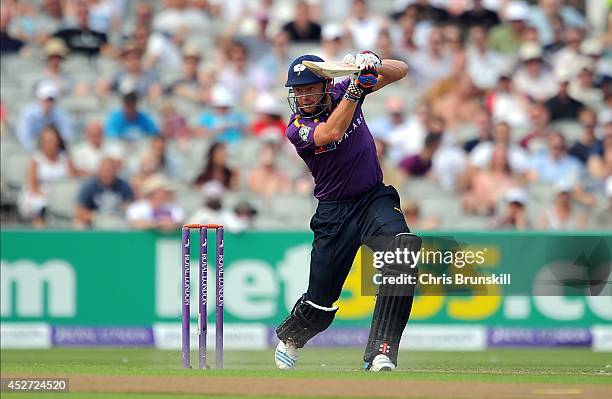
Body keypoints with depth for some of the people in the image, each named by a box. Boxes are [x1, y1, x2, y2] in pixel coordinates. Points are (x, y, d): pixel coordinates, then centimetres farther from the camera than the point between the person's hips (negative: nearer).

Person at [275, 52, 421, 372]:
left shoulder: (342, 92, -1)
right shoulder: (297, 128, -12)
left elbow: (400, 71, -3)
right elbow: (332, 133, -33)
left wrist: (374, 67, -25)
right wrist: (357, 85, -35)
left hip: (376, 198, 2)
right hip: (334, 211, -1)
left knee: (402, 245, -32)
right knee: (320, 306, 1)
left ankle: (380, 352, -35)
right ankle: (289, 337, 40)